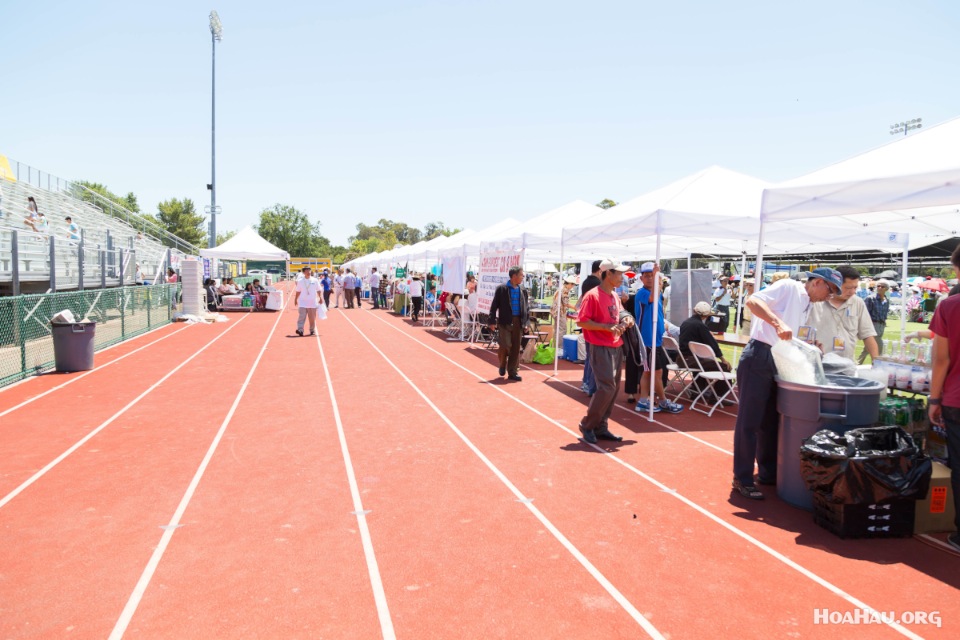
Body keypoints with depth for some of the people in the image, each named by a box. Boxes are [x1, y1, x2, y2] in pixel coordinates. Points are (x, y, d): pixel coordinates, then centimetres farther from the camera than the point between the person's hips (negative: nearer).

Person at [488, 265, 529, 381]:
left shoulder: (523, 290, 9)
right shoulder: (501, 289, -3)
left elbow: (526, 307, 14)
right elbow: (494, 305, -3)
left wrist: (526, 321, 6)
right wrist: (492, 321, -8)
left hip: (518, 322, 4)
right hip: (505, 321, -4)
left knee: (516, 348, 4)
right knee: (506, 345, -9)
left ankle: (512, 372, 12)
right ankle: (503, 365, 20)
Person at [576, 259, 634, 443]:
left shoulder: (616, 296, 14)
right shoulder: (592, 295, -11)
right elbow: (582, 321, -15)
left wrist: (625, 320, 4)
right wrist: (607, 327, -21)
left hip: (617, 347, 9)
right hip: (601, 348, -8)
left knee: (614, 388, 8)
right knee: (606, 387, -14)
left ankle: (601, 428, 18)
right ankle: (587, 425, 3)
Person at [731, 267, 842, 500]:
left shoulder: (806, 306, 21)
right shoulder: (789, 287, -4)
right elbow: (753, 301, -19)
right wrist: (778, 322, -28)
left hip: (777, 363, 9)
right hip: (758, 357, -9)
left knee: (772, 421, 16)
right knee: (749, 421, -4)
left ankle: (769, 473, 28)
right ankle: (743, 479, 3)